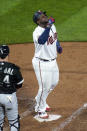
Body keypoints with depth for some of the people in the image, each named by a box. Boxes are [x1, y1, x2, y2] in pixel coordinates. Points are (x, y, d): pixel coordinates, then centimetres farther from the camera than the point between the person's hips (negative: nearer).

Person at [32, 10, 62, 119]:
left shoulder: (52, 26, 0)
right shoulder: (37, 32, -26)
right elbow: (41, 40, -49)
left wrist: (58, 45, 4)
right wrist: (48, 26, -52)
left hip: (52, 61, 8)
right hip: (41, 63, -8)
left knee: (54, 83, 21)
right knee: (45, 86, -1)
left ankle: (40, 101, 43)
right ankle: (40, 109, 22)